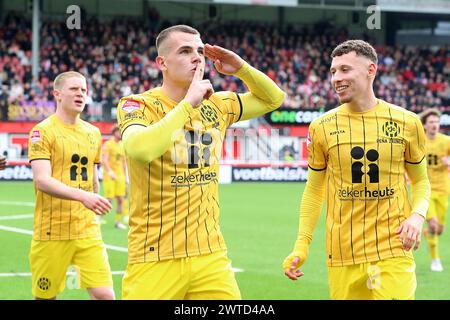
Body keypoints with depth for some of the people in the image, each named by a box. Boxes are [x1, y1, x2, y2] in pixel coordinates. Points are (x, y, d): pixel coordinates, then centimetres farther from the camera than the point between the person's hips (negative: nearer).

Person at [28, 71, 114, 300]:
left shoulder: (93, 133, 12)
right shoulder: (43, 131, -6)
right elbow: (42, 180, -18)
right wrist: (82, 196, -30)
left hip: (87, 231, 5)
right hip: (52, 232, -5)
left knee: (104, 294, -7)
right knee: (45, 296, 4)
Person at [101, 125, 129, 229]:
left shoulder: (122, 145, 14)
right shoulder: (108, 144, -7)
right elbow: (104, 161, -17)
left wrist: (125, 177, 19)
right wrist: (110, 171, -31)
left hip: (120, 176, 6)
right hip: (109, 177, -6)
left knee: (120, 200, 1)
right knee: (109, 200, -9)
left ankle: (117, 221, 8)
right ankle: (99, 215, 11)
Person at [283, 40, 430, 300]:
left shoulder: (406, 122, 2)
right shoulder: (322, 127, 3)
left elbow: (421, 181, 12)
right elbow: (314, 190, 11)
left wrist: (418, 215, -9)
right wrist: (301, 246, 2)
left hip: (394, 252, -1)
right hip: (342, 257, 1)